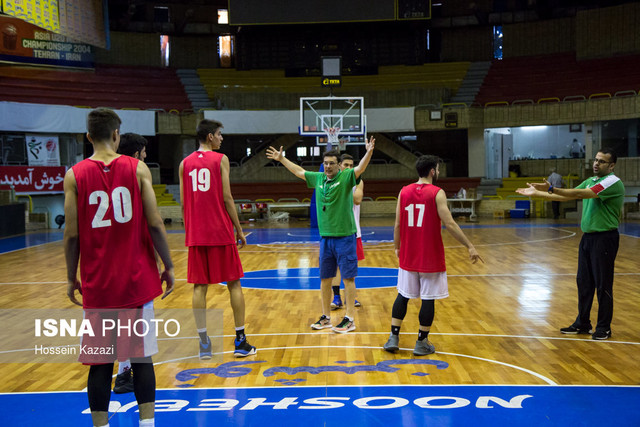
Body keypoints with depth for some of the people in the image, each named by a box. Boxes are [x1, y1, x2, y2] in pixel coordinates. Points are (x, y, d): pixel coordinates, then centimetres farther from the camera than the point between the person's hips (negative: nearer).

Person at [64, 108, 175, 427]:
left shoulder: (74, 176, -1)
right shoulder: (138, 168, -3)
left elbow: (72, 234, -2)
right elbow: (154, 224, -7)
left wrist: (71, 277, 10)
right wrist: (168, 266, 3)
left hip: (97, 284, 0)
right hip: (137, 280, 0)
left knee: (100, 361, 8)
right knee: (142, 357, 9)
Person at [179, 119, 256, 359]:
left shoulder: (185, 164, 8)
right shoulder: (220, 160, -4)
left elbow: (183, 202, 7)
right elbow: (227, 198, -9)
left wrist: (189, 231, 16)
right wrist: (239, 230, -2)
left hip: (196, 234, 4)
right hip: (221, 232, -4)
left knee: (199, 287, 7)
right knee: (234, 284, 5)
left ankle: (204, 344, 8)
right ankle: (240, 341, 8)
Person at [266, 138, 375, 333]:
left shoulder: (346, 177, -6)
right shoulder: (318, 178, 9)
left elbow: (360, 168, -25)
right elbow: (299, 171, 24)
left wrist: (369, 152, -42)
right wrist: (281, 159, 29)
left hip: (344, 236, -6)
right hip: (325, 236, 6)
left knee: (348, 278, -1)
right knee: (325, 278, 12)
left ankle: (350, 319, 5)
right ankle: (326, 317, 24)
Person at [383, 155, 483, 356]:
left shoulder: (404, 192, 4)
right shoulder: (437, 193, -10)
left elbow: (397, 225, 6)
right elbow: (450, 224, -16)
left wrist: (397, 247, 19)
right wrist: (470, 246, -11)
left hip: (408, 255, 5)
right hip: (430, 256, -4)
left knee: (403, 295, 15)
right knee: (428, 299, 6)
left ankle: (394, 338, 14)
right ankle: (422, 343, 13)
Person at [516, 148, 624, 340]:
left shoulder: (613, 182, -14)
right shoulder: (590, 181, 13)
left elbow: (581, 194, -26)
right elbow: (568, 196, 14)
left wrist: (551, 189, -30)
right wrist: (537, 193, 10)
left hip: (604, 238, -8)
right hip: (587, 237, 8)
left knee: (603, 285, -1)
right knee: (583, 282, 11)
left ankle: (604, 328, 10)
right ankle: (582, 323, 21)